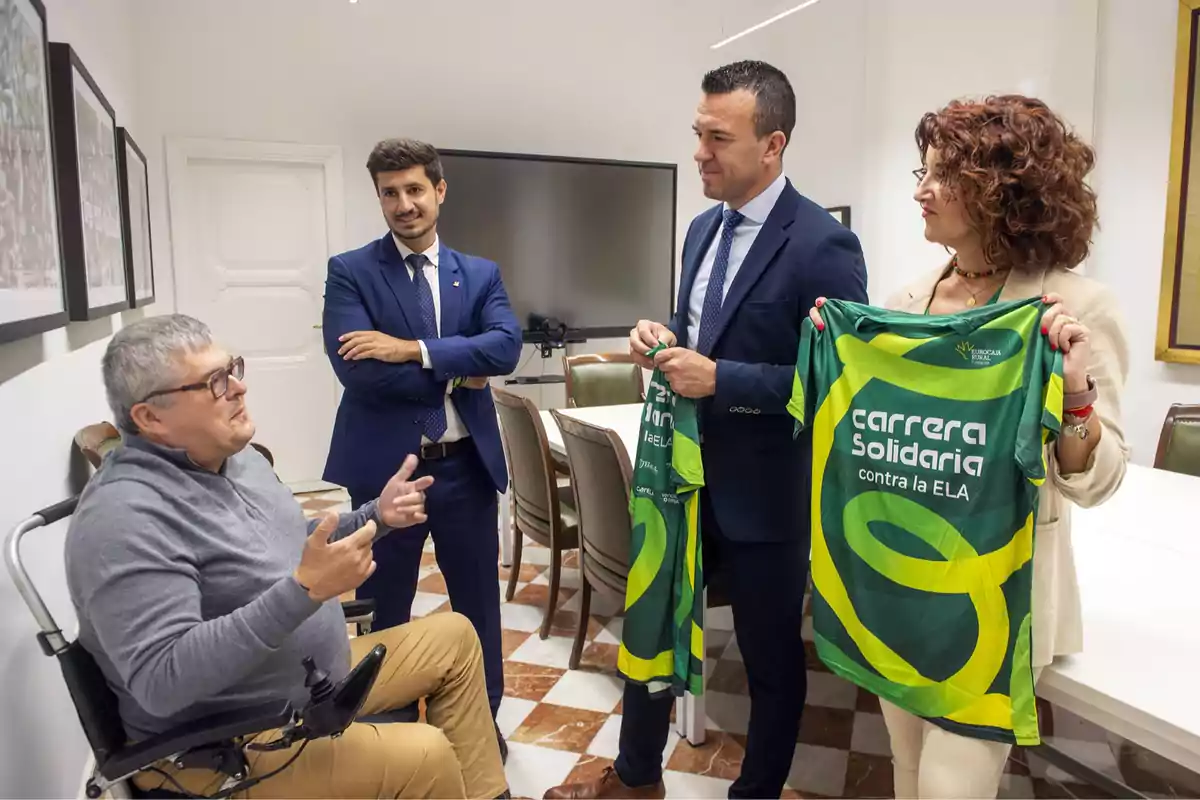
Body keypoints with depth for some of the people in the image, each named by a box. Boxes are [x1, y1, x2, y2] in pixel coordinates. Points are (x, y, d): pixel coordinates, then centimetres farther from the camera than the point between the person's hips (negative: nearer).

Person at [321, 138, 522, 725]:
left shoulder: (480, 274, 6)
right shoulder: (349, 272, -3)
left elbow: (506, 346, -13)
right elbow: (356, 369, -17)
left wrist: (413, 349, -21)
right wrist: (455, 375, -12)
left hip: (466, 466, 3)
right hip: (385, 468, -2)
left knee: (479, 603, 16)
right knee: (383, 612, 14)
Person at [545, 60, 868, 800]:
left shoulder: (823, 244, -17)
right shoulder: (704, 229, 7)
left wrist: (720, 379, -24)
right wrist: (665, 338, -5)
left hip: (763, 493, -7)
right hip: (684, 475, 8)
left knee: (771, 656, 15)